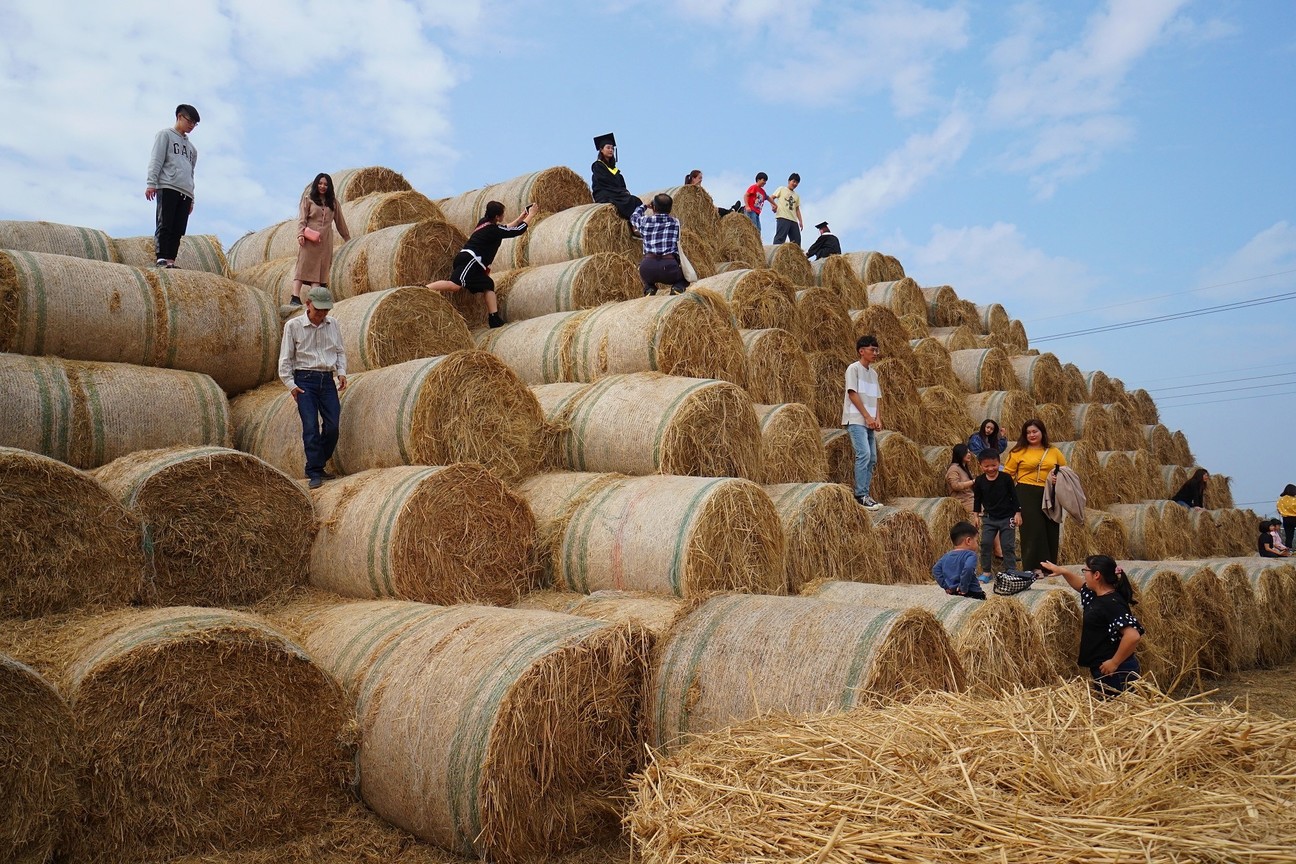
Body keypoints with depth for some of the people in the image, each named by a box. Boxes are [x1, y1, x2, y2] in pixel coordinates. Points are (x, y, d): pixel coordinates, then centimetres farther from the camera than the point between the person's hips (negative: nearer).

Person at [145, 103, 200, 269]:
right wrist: (151, 183, -12)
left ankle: (171, 260, -8)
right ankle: (162, 258, -20)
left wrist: (191, 198, 21)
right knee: (165, 225, -14)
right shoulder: (165, 135, 11)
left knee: (178, 230, -4)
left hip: (185, 192, 6)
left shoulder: (191, 147, 29)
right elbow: (156, 160, -1)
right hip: (168, 187, -6)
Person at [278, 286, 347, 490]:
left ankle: (317, 466, 16)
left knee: (332, 425, -3)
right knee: (310, 426, -10)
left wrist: (341, 372, 3)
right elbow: (285, 359, 1)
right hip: (305, 380, -4)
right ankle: (315, 473, -5)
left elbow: (340, 351, 19)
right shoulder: (293, 325, -1)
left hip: (327, 380, 4)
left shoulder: (333, 324, 9)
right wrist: (290, 385, -6)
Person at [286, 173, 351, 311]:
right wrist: (300, 234, -13)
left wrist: (348, 238, 22)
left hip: (325, 241, 3)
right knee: (303, 266, -10)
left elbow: (340, 222, 21)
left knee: (322, 268, -3)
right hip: (309, 239, -3)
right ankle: (295, 298, -18)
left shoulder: (334, 203, 17)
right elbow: (302, 219, 1)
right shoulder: (308, 199, 9)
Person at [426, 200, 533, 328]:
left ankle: (494, 318, 4)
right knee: (455, 284, -29)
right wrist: (530, 215, 13)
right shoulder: (494, 229, -4)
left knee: (488, 284, 12)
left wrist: (520, 218, 35)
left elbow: (506, 230, 36)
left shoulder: (484, 222, 21)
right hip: (470, 259, -11)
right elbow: (520, 230, 1)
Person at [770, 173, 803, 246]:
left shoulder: (797, 196, 26)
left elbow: (797, 209, 23)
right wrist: (774, 205, -17)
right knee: (780, 237, -17)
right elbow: (771, 198, 4)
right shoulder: (781, 189, 12)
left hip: (794, 220, 6)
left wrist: (800, 221, 11)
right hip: (782, 218, -6)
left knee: (796, 240, 1)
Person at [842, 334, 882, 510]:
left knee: (872, 458, 5)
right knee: (864, 454, -18)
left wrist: (877, 418, 1)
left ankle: (865, 494, 11)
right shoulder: (853, 368, -4)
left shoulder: (873, 373, 17)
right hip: (856, 421, -8)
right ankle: (861, 495, -15)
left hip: (869, 422, 8)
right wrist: (867, 417, -13)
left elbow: (877, 398, 16)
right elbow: (852, 394, -11)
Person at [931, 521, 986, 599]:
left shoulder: (947, 556, 16)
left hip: (952, 592, 6)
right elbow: (968, 569, -23)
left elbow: (935, 569, 16)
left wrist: (945, 585, 13)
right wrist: (964, 588, -14)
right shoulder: (970, 555, -5)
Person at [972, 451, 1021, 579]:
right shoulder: (979, 481, -4)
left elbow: (1014, 496, -2)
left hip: (1007, 517, -2)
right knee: (986, 543, -2)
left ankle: (1011, 572, 11)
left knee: (1008, 545, 2)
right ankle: (986, 572, 8)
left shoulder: (1006, 478, -9)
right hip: (989, 518, 2)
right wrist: (976, 515, 6)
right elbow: (977, 499, 7)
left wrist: (1017, 513, -3)